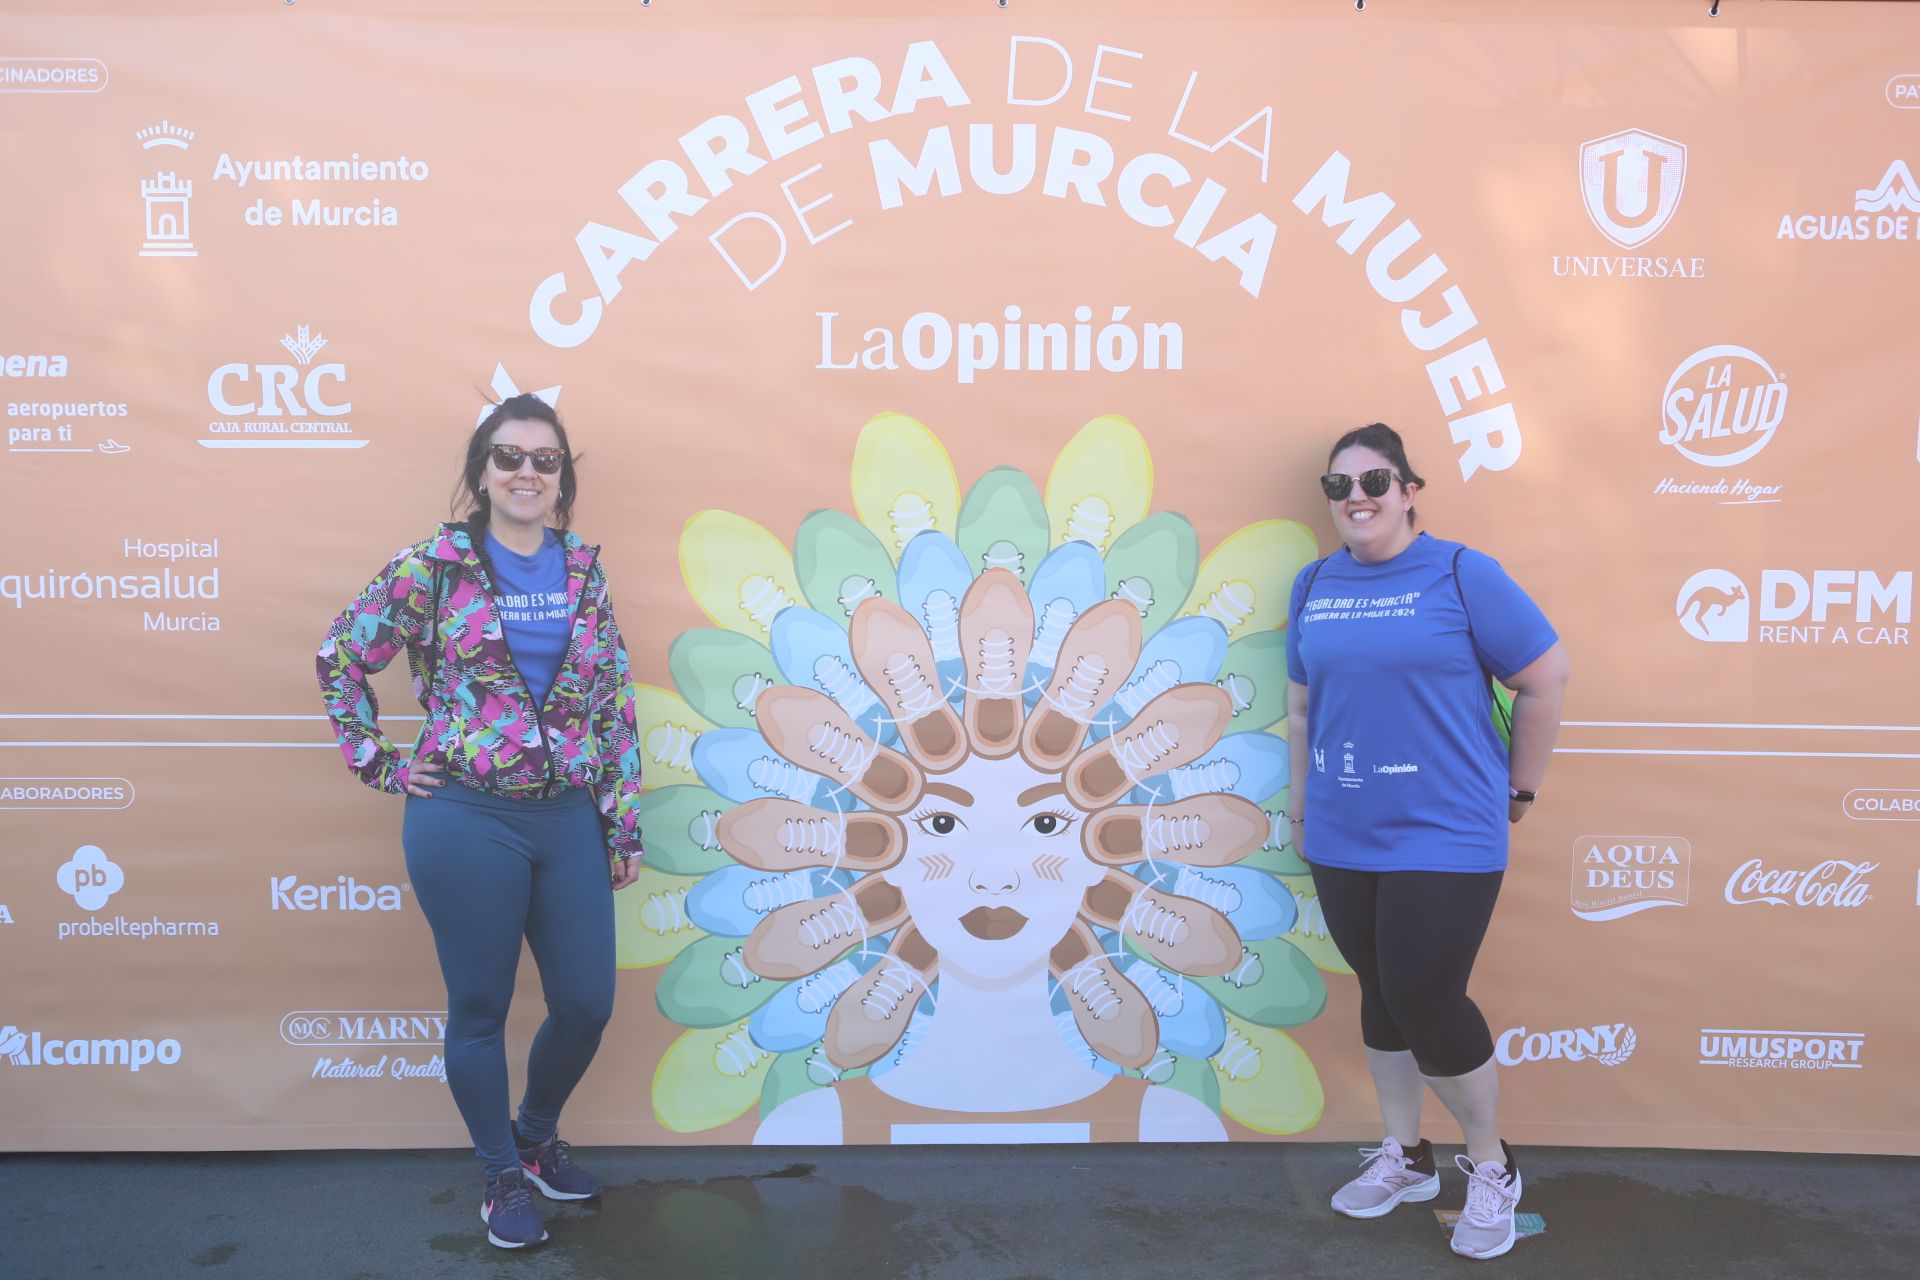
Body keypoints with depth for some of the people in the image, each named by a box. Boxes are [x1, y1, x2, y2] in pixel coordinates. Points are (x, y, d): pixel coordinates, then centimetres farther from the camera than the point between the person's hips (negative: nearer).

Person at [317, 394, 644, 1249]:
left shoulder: (583, 570, 7)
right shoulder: (432, 567, -3)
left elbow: (615, 699, 8)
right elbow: (341, 658, 5)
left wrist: (625, 820, 6)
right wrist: (379, 765, 1)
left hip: (570, 817, 4)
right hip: (465, 819, -3)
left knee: (587, 1005, 8)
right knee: (479, 1008, 8)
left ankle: (538, 1137, 37)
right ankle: (503, 1174, 30)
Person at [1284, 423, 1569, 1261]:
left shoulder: (1461, 574, -8)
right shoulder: (1314, 585, 6)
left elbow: (1547, 679, -3)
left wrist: (1518, 791, 2)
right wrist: (1301, 803, 16)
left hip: (1444, 838, -5)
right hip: (1341, 840, 5)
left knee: (1426, 1003, -5)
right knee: (1381, 996, 15)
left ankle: (1492, 1169, 20)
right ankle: (1404, 1156, 34)